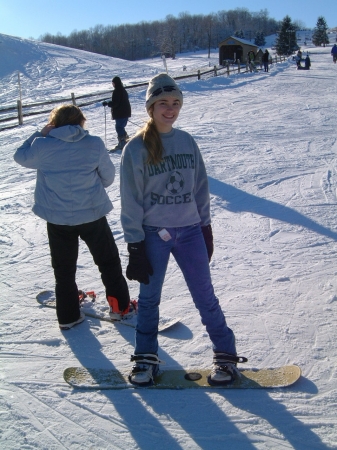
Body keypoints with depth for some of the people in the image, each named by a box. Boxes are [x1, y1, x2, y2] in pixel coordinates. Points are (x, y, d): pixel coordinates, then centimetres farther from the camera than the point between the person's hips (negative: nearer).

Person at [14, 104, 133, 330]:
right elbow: (108, 177, 1)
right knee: (109, 262, 18)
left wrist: (40, 134, 12)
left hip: (57, 219, 1)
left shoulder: (42, 146, -10)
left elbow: (21, 157, 11)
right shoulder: (95, 144, -10)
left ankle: (68, 316, 25)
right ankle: (120, 306, 26)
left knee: (64, 269, 17)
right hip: (92, 214, -1)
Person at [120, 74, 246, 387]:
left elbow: (200, 187, 10)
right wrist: (135, 246, -9)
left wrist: (205, 226, 9)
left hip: (189, 230, 2)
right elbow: (130, 200, -7)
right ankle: (146, 358, 29)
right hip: (153, 234, -2)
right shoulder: (136, 148, -7)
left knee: (204, 295, 7)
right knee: (149, 297, 11)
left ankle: (226, 354, 22)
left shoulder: (187, 141, 4)